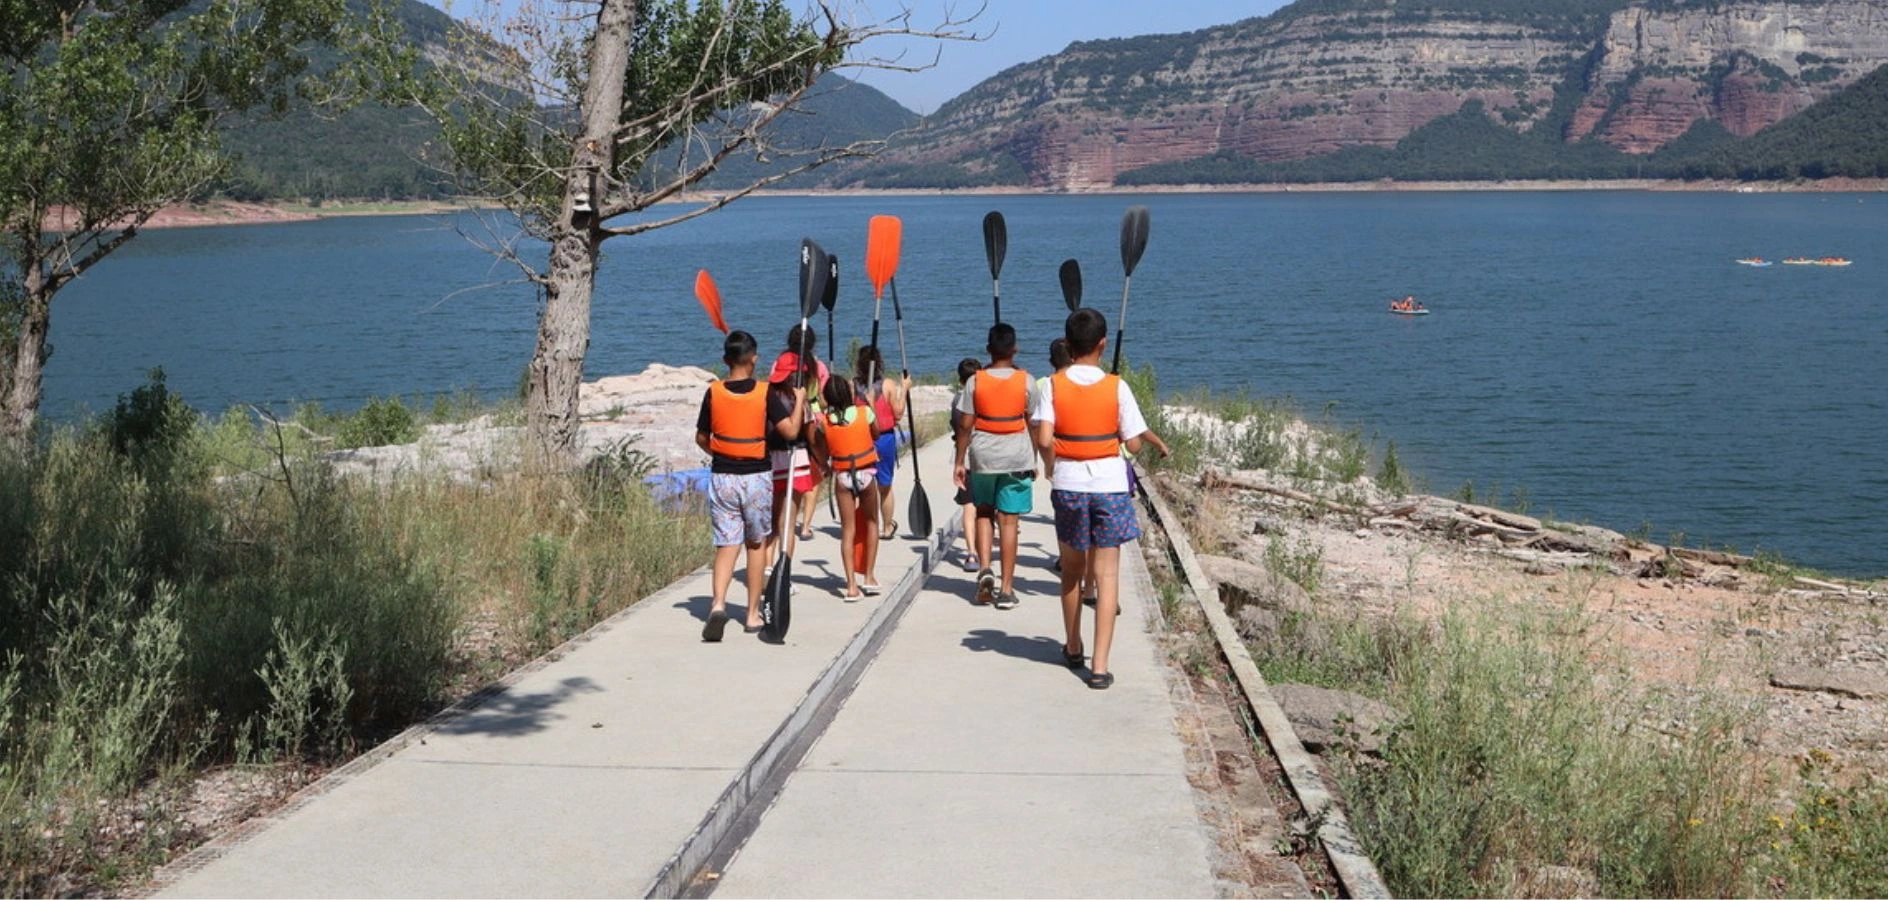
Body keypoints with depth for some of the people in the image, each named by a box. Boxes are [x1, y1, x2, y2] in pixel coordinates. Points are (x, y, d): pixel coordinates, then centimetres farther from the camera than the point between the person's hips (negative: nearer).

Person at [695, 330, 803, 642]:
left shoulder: (713, 393, -3)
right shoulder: (765, 394, -8)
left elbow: (701, 438, 5)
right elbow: (790, 431, -11)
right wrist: (799, 401, 5)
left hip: (722, 477, 1)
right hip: (756, 477, -1)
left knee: (726, 545, 3)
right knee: (757, 544, 13)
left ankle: (718, 604, -20)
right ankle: (753, 614, 18)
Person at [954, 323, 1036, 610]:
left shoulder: (975, 381, -3)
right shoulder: (1026, 381, -3)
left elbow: (966, 427, -2)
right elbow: (1032, 425, 2)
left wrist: (960, 462, 6)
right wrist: (1033, 461, 13)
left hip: (982, 457, 1)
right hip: (1016, 457, -1)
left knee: (983, 512, 19)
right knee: (1009, 521, 2)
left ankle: (985, 568, 0)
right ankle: (1006, 589, 4)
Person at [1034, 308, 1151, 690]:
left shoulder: (1054, 386, -5)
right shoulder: (1117, 387, -7)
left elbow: (1044, 440, -14)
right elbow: (1133, 443, -6)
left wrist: (1052, 464, 6)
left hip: (1068, 483, 2)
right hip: (1110, 483, -2)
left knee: (1072, 570, 19)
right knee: (1107, 574, 0)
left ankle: (1073, 648, 35)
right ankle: (1099, 666, -7)